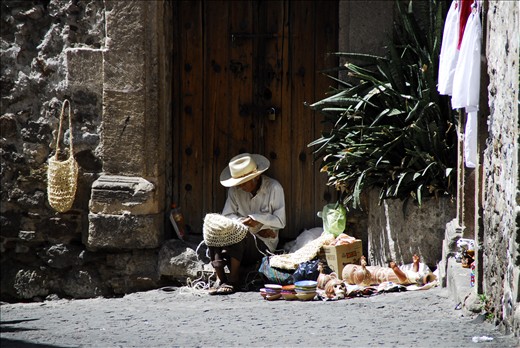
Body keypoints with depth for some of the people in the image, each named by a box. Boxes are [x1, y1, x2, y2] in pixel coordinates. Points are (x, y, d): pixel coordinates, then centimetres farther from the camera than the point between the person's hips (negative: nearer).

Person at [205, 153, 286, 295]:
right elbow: (226, 217, -2)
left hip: (264, 244, -5)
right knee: (212, 231, -23)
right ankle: (221, 280, -31)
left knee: (237, 231, -33)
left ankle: (233, 281, -31)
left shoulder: (274, 188, -5)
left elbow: (280, 221, -6)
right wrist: (256, 228, -12)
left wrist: (257, 219, -19)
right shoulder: (235, 190, 7)